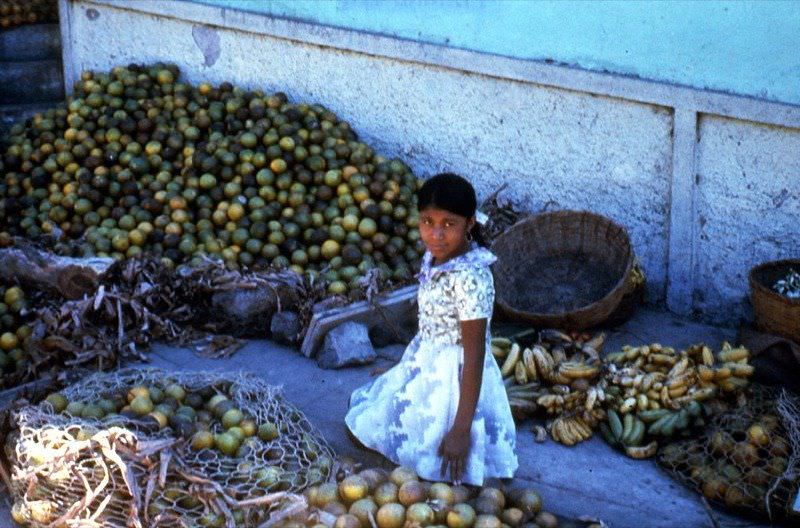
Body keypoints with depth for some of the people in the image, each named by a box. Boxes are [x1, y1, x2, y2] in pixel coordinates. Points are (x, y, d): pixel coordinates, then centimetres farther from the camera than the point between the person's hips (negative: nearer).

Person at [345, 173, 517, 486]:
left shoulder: (470, 279, -31)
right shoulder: (436, 256, -6)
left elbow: (474, 355, -27)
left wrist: (461, 430, -25)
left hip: (454, 379, -9)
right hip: (424, 366, 9)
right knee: (360, 429, 26)